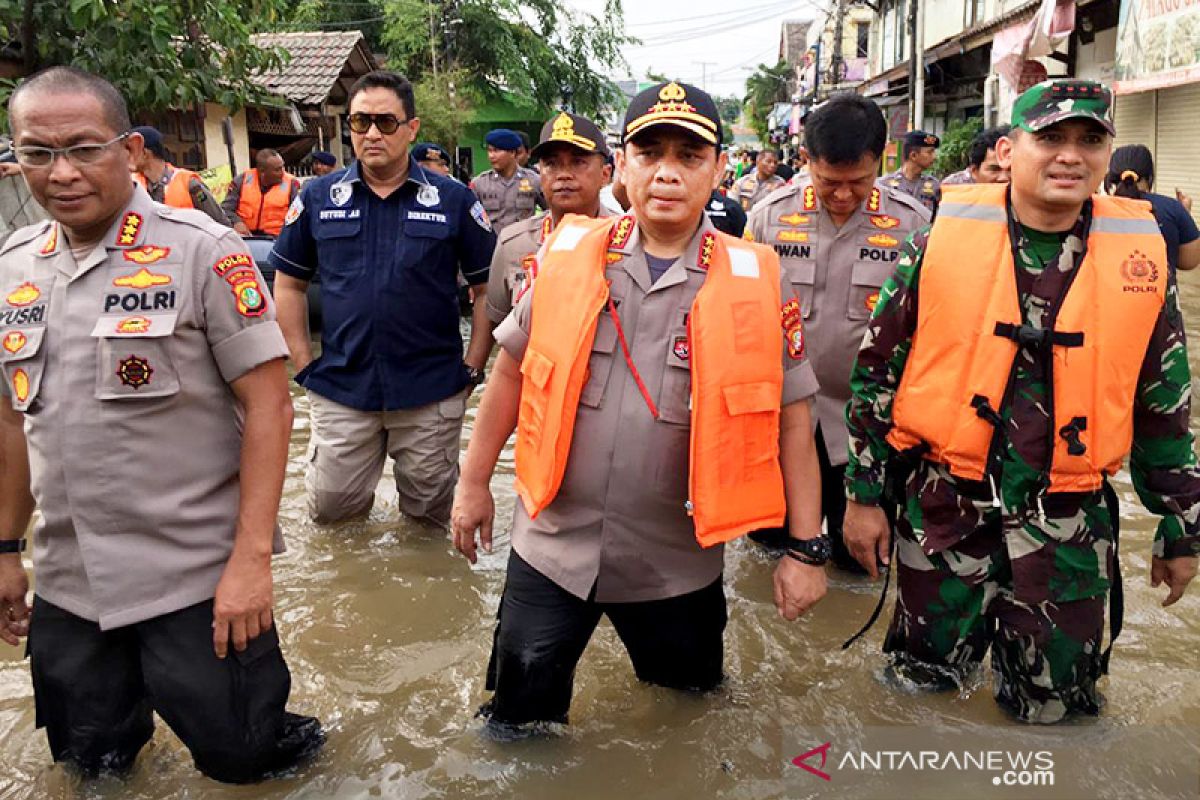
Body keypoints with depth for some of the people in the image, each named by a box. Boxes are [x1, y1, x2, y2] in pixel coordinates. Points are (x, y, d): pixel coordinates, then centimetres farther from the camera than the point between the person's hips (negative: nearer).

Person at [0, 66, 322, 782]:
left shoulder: (203, 252, -11)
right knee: (91, 757, 18)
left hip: (198, 579, -5)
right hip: (66, 584, 5)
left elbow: (268, 405, -13)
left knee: (238, 754, 7)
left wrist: (252, 558, -18)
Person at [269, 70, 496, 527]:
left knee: (431, 515, 14)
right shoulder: (319, 198, 2)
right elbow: (289, 284, 10)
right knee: (330, 512, 13)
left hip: (432, 392, -1)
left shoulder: (453, 199, -2)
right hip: (340, 389, 2)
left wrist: (472, 368, -4)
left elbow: (488, 288, 1)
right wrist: (305, 365, 3)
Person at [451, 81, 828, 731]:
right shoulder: (567, 257, -4)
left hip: (678, 561, 0)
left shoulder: (754, 282, -6)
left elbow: (790, 417, -2)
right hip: (553, 545, 1)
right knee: (518, 723, 14)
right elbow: (512, 371, 7)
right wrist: (474, 482, 9)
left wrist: (807, 548, -3)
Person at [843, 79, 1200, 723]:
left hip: (1070, 525, 1)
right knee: (923, 677, 13)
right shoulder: (944, 238, -7)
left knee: (1053, 704, 12)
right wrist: (864, 495, -1)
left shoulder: (1141, 257, -2)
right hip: (945, 507, -1)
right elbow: (877, 371, -1)